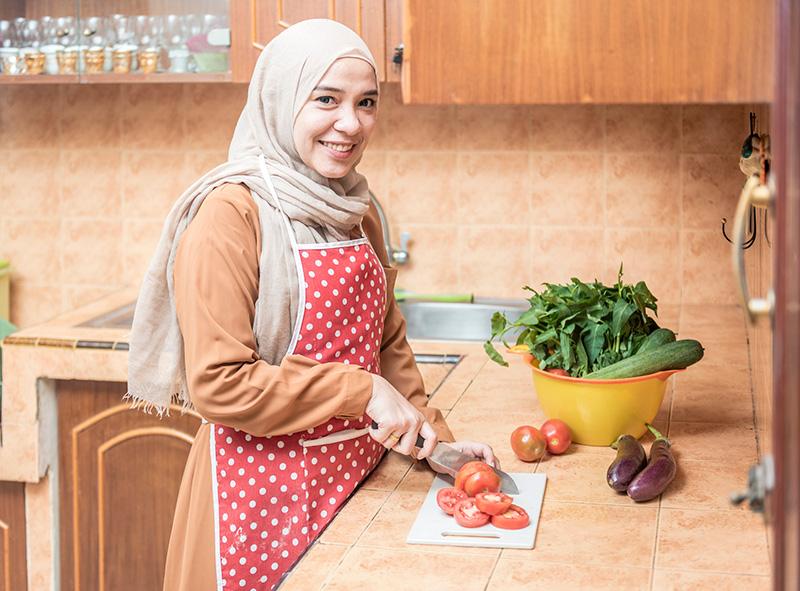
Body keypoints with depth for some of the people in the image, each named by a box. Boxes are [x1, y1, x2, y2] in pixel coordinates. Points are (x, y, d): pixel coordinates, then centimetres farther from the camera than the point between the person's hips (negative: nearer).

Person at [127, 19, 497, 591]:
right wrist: (360, 392, -19)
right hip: (266, 487, -7)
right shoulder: (231, 215, -16)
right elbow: (217, 383, -21)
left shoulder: (357, 212, 8)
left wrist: (436, 437, 5)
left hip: (355, 473, 7)